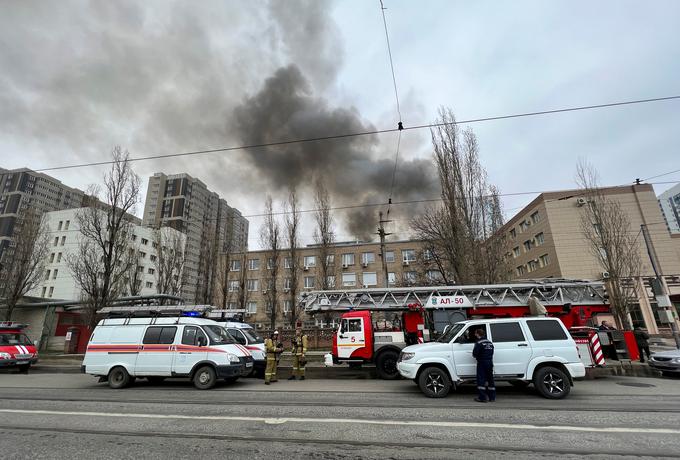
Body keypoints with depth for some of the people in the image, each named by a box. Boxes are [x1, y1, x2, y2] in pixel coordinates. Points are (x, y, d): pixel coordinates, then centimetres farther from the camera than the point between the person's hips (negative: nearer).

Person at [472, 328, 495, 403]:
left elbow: (475, 353, -17)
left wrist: (477, 356, 4)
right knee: (490, 380, 15)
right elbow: (492, 352, 16)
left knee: (481, 380, -2)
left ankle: (482, 397, -2)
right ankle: (492, 397, 21)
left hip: (482, 363, -8)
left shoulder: (479, 343, -15)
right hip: (490, 363, 8)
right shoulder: (490, 342, 11)